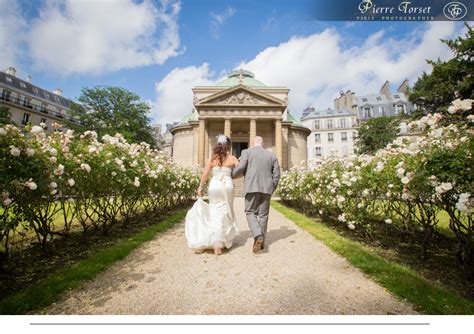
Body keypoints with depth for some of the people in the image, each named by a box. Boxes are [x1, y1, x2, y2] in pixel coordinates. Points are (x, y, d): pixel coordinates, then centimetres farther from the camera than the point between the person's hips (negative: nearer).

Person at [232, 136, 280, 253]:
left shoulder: (247, 152, 1)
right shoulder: (272, 155, 12)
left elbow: (240, 169, -10)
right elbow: (276, 175, 8)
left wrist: (231, 176, 9)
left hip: (252, 187, -3)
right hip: (266, 188, 4)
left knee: (250, 212, 8)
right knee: (263, 215, 12)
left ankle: (258, 236, -10)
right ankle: (261, 241, 20)